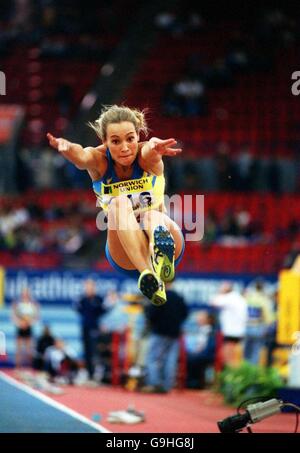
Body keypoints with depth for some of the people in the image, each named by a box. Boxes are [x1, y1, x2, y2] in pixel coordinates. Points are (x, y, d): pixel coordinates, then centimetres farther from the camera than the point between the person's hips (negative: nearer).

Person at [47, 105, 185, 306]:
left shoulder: (145, 157, -13)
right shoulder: (100, 160, -9)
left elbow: (150, 149, -39)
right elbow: (81, 156, -34)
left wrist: (154, 147, -65)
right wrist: (66, 147, -59)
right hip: (124, 257, 1)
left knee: (153, 215, -36)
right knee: (120, 204, -32)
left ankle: (161, 255, -71)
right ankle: (148, 274, -53)